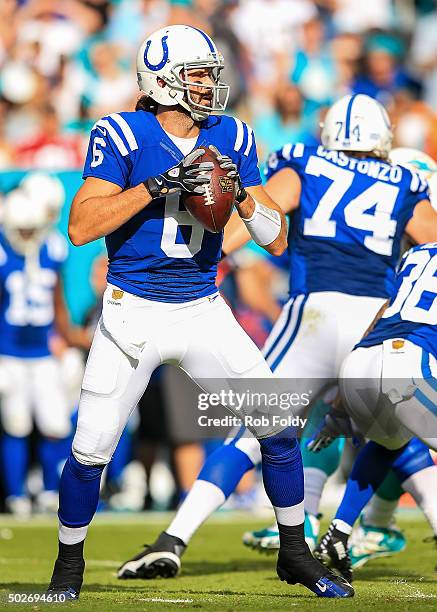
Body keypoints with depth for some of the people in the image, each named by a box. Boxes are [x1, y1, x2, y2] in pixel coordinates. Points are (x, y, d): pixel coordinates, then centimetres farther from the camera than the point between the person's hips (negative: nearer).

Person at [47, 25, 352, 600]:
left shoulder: (231, 138, 2)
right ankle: (69, 564, 19)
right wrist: (158, 185, -27)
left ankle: (295, 553, 16)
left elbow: (277, 240, 3)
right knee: (90, 450, -4)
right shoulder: (122, 136, -10)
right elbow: (81, 226, -22)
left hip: (204, 313, 4)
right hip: (133, 312, -3)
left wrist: (242, 195, -16)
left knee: (278, 425, -1)